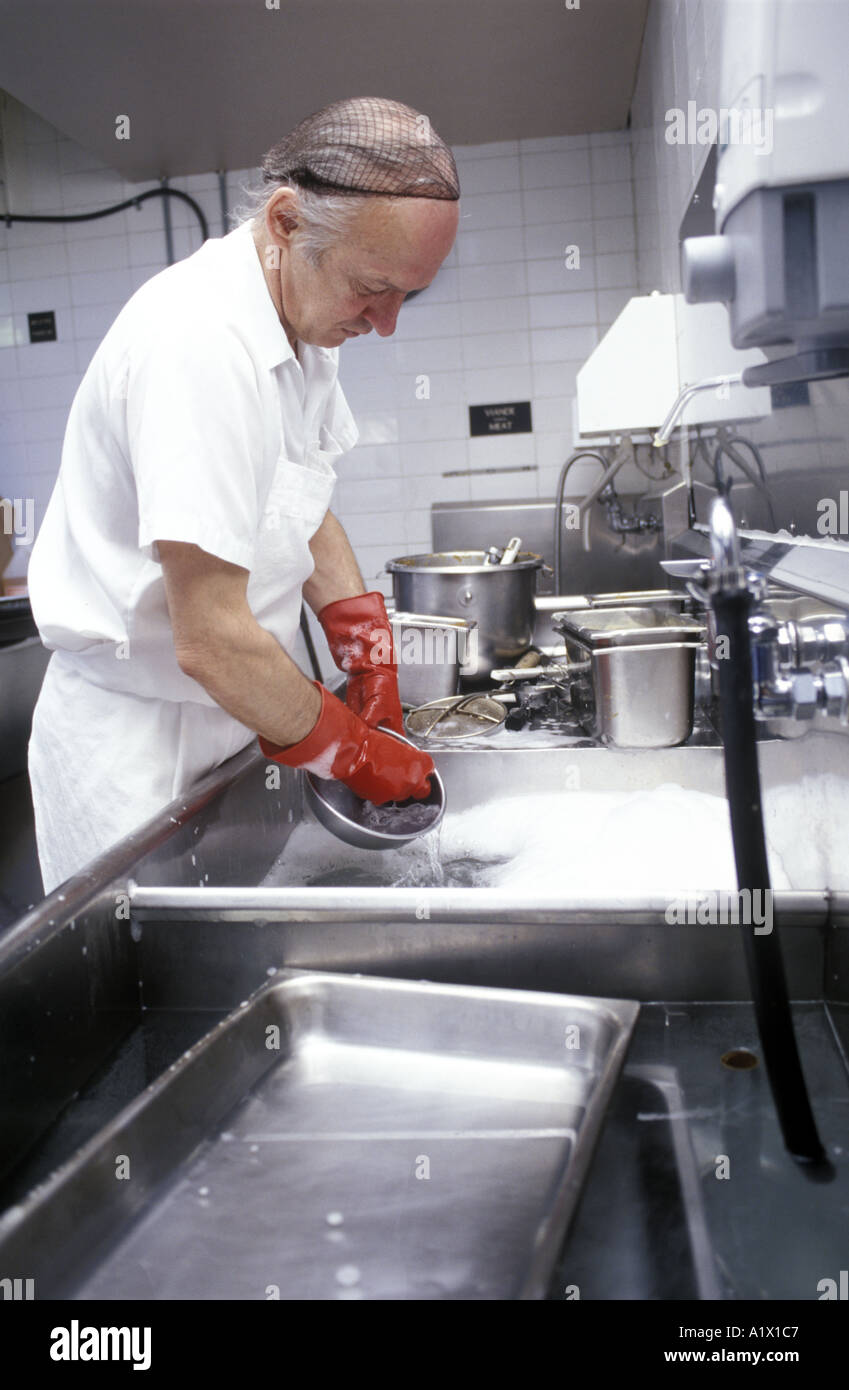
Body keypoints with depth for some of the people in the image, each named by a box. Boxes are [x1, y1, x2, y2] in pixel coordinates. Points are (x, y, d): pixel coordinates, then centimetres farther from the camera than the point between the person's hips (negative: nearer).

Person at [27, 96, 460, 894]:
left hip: (227, 720, 8)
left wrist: (369, 655, 6)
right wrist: (350, 752, -15)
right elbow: (212, 641, -28)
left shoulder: (305, 321, 3)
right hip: (135, 746, -8)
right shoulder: (199, 340, -27)